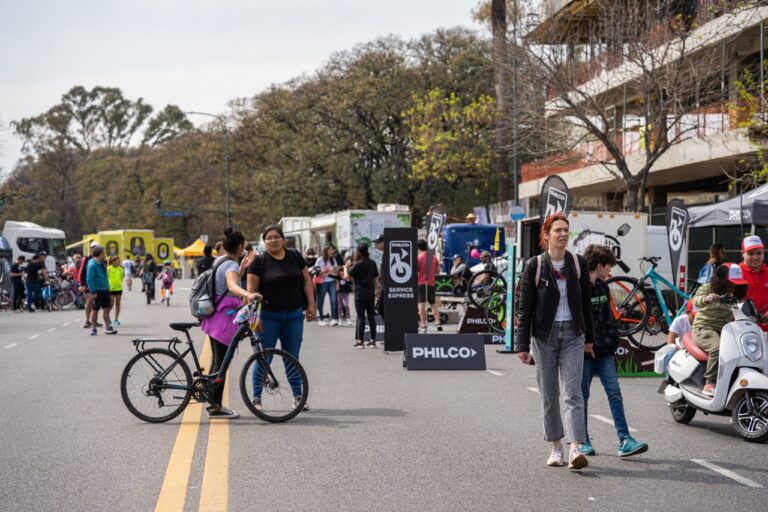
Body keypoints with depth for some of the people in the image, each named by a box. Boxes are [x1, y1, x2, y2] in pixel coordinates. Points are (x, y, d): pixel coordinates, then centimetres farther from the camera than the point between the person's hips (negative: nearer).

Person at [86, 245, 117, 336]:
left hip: (105, 290, 8)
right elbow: (89, 279, -20)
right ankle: (94, 329, 12)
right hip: (97, 291, -8)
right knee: (95, 310, 3)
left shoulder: (102, 263, 10)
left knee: (107, 308, 12)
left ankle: (108, 327, 20)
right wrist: (93, 292, -22)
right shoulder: (92, 265, -17)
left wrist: (107, 287, 16)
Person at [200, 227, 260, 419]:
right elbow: (233, 286, -38)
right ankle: (216, 407, -2)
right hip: (225, 318, -10)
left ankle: (213, 403, 23)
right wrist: (248, 295, -55)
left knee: (217, 361, 16)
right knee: (221, 363, -5)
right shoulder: (231, 265, -15)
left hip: (215, 317, 10)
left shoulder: (218, 261, 13)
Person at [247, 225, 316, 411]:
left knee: (292, 358, 10)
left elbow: (307, 280, 9)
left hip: (294, 315, 3)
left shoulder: (295, 256, 5)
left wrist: (311, 305, 2)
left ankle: (298, 397, 17)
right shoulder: (259, 261, -5)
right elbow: (252, 289, -7)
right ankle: (256, 398, 10)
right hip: (268, 316, -3)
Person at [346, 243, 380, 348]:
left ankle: (360, 341, -2)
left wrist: (346, 267, 8)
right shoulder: (372, 263, 7)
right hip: (371, 294, 5)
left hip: (360, 294, -5)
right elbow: (376, 277, 11)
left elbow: (347, 276, -10)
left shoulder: (358, 264, -12)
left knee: (361, 317, -2)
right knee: (371, 316, 9)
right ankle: (373, 340, 12)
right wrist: (376, 289, 18)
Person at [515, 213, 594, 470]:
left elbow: (586, 302, 12)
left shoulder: (578, 263, 4)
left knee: (573, 393, -10)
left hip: (572, 335, 1)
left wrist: (589, 336, 14)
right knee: (549, 395, 6)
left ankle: (575, 449, -18)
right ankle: (556, 446, 17)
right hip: (544, 335, -1)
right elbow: (525, 307, -2)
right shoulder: (534, 266, -3)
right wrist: (522, 344, -5)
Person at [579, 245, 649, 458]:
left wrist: (612, 342, 15)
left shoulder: (603, 287, 13)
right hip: (585, 352, -6)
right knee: (582, 396, 5)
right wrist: (583, 344, -16)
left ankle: (624, 440, -7)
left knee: (614, 393, -2)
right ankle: (583, 441, 15)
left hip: (604, 352, 6)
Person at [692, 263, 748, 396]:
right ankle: (710, 383, -30)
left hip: (725, 329, 6)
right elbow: (696, 301, -23)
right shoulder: (707, 288, -3)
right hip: (705, 328, -6)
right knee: (718, 349, -35)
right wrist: (705, 299, -48)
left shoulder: (733, 295, 16)